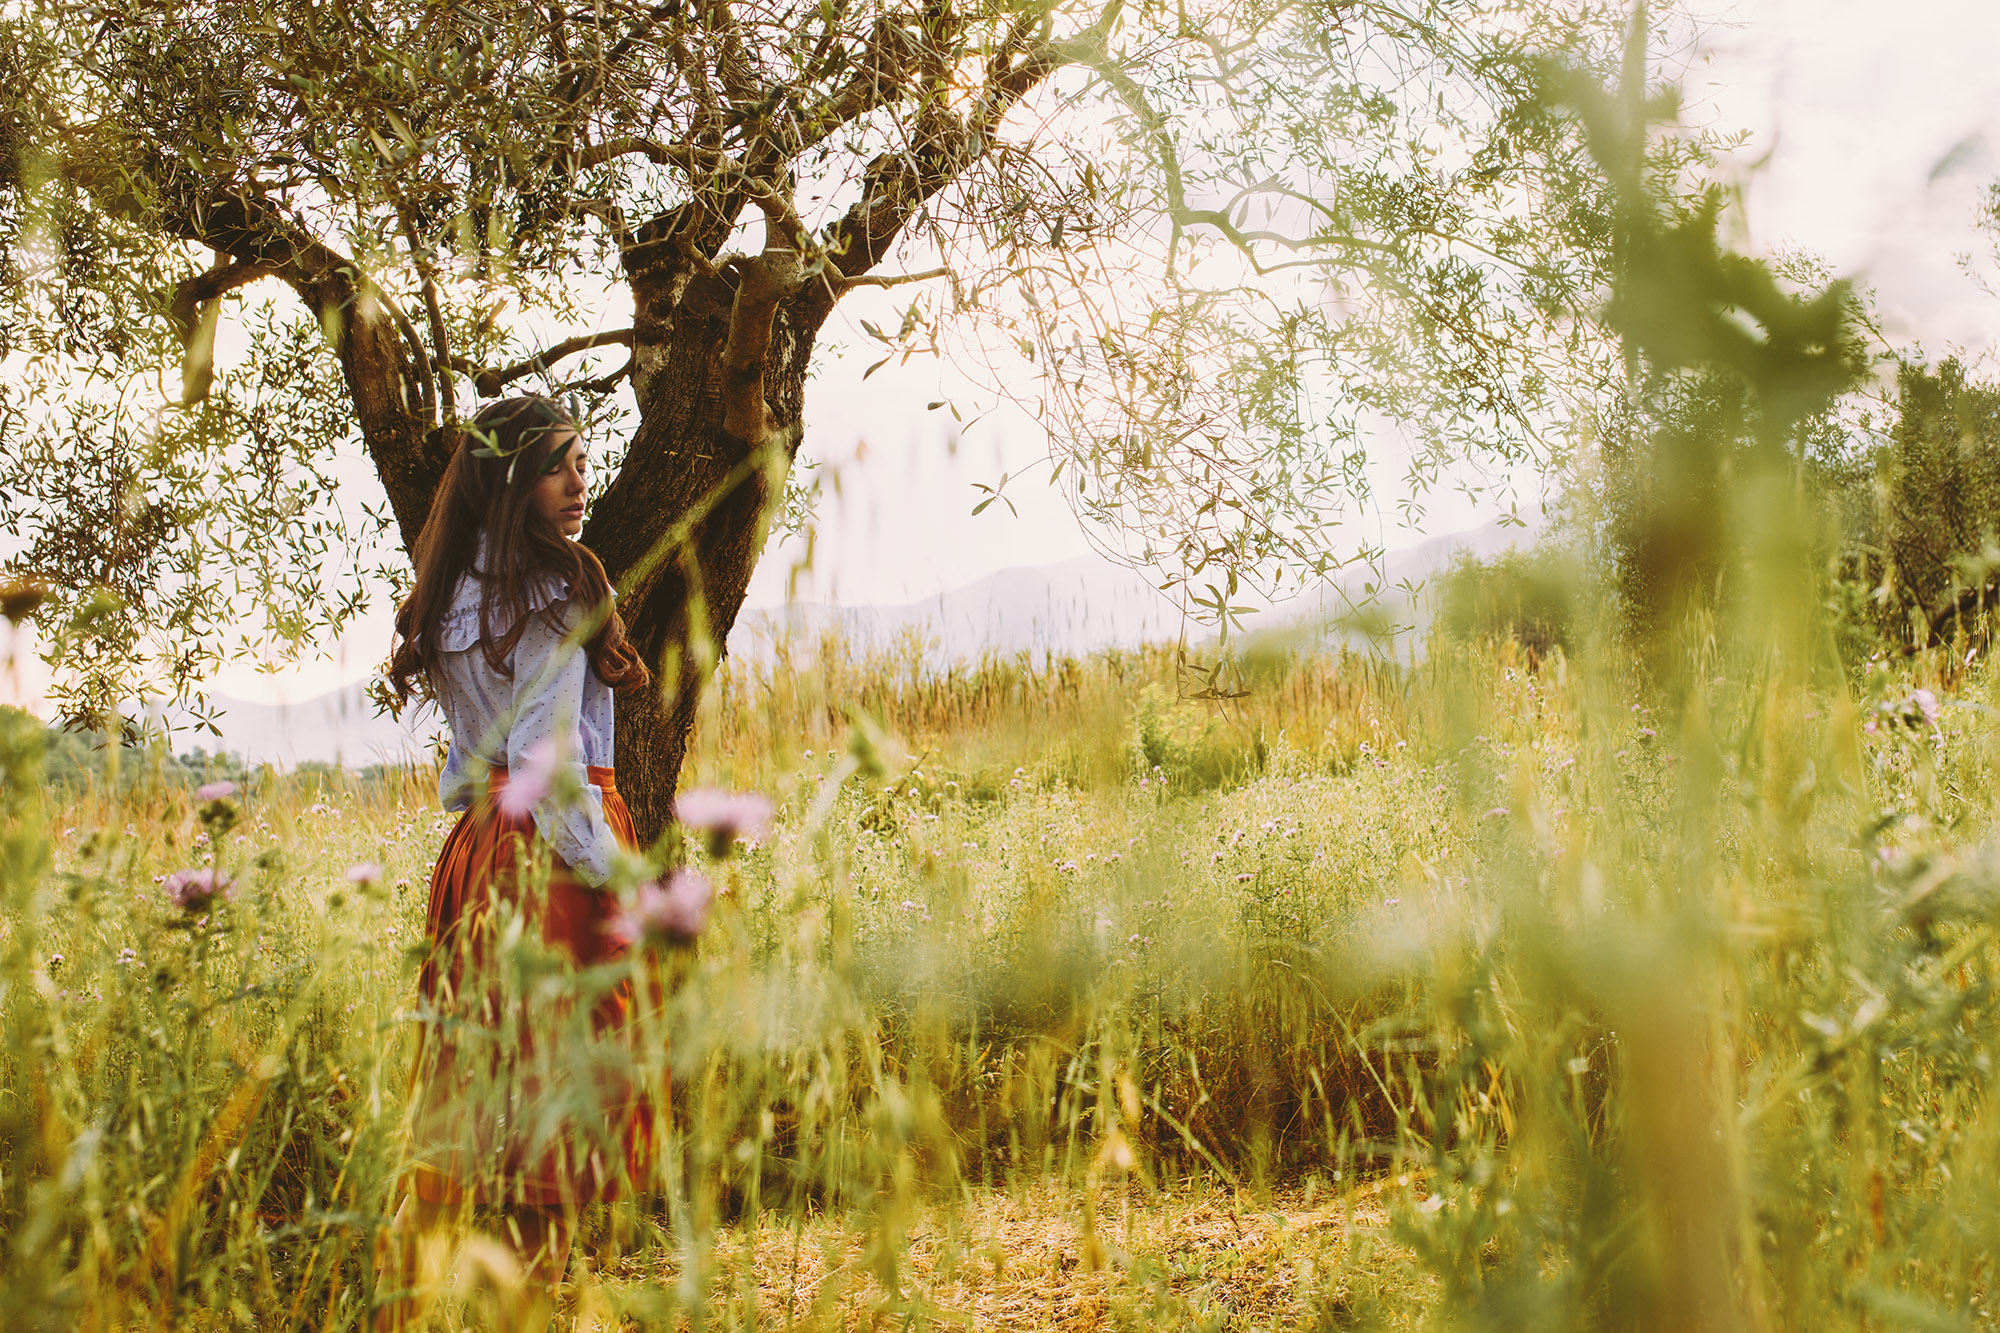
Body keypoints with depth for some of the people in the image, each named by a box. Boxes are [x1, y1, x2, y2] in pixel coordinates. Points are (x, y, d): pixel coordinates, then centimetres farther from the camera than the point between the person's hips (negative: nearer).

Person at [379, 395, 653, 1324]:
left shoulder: (453, 596, 12)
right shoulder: (553, 593, -14)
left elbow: (463, 766, 16)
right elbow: (547, 757, -19)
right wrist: (610, 874, -16)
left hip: (476, 842, 8)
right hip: (552, 848, -8)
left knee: (478, 1059, 14)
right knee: (552, 1068, -1)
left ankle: (413, 1239, 17)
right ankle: (536, 1279, 6)